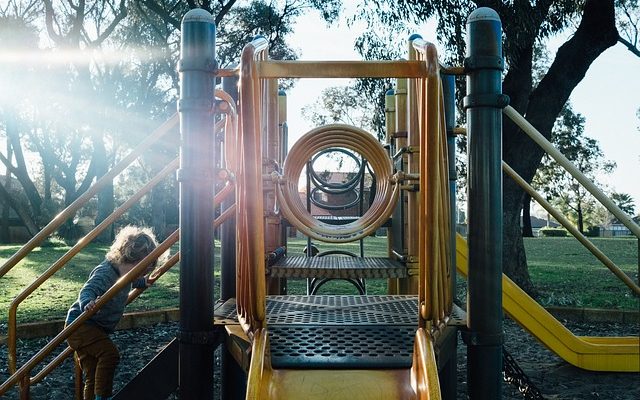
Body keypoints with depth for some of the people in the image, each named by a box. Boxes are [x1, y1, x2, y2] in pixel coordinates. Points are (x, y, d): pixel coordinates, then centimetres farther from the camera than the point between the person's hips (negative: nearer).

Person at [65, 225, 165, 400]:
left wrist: (144, 282, 27)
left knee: (94, 377, 12)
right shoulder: (105, 272, -26)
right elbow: (87, 291, -43)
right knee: (110, 354, -29)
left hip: (96, 329, 9)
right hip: (80, 324, -9)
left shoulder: (123, 273, 2)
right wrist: (88, 303, -61)